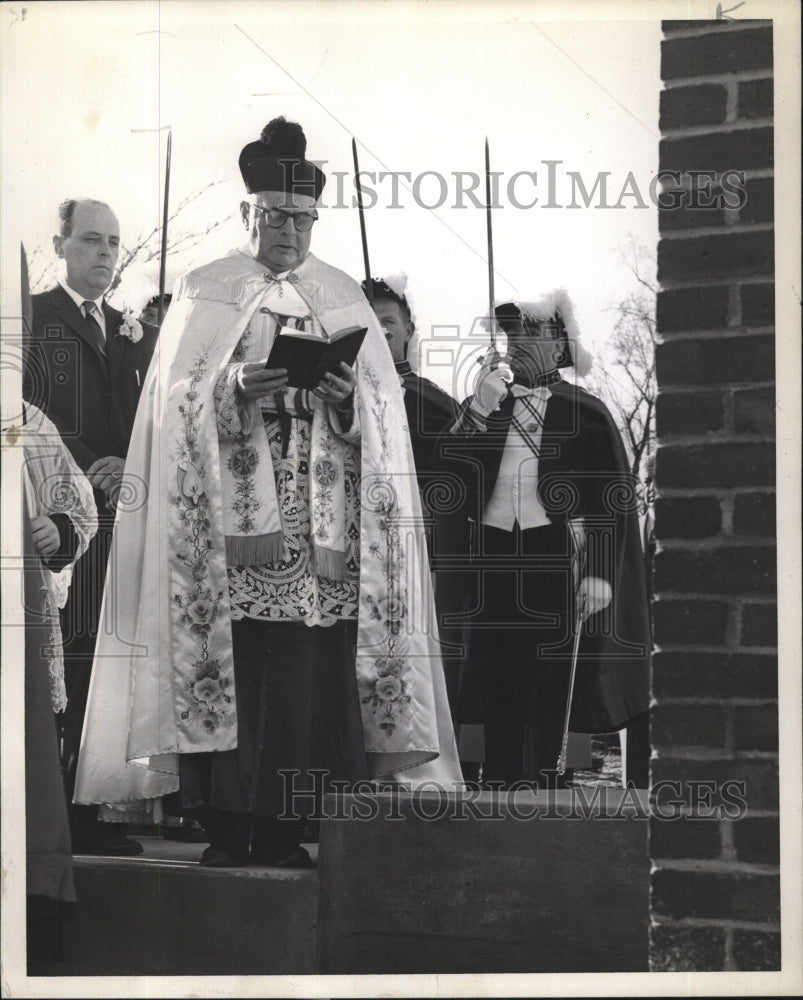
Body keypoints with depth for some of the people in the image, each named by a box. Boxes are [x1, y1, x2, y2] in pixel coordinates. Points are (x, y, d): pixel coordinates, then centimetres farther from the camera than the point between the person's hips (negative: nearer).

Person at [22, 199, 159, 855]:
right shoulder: (34, 319, 4)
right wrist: (87, 469, -13)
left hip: (115, 509, 5)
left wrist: (126, 467, -5)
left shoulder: (134, 333, 22)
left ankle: (85, 812, 3)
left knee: (101, 666, 1)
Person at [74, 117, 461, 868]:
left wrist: (347, 397, -12)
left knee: (313, 676, -6)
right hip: (233, 517, -2)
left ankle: (288, 831, -1)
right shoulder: (205, 295, 10)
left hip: (321, 519, 2)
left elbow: (383, 414, 9)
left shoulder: (344, 300, 16)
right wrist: (238, 386, -17)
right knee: (234, 666, -10)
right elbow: (179, 401, 0)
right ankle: (227, 827, -5)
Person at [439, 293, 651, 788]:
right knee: (497, 686, 2)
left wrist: (599, 573, -10)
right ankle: (501, 781, 7)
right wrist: (481, 408, -9)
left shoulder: (585, 412, 4)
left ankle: (549, 776, -1)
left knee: (551, 686, -5)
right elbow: (450, 475, 2)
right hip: (492, 557, 3)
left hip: (554, 558, -3)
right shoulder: (483, 406, 15)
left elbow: (614, 499, -1)